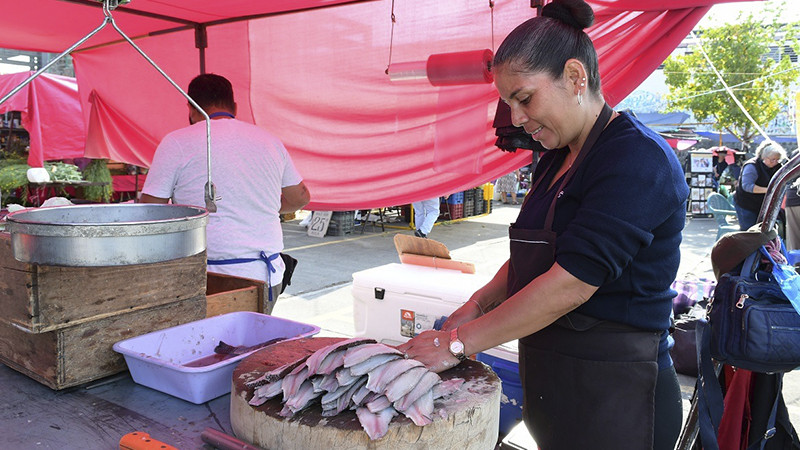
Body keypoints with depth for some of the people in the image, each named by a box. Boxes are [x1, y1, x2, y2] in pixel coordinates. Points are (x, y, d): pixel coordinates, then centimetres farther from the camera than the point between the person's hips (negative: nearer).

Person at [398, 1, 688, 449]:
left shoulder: (638, 160, -18)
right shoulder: (557, 159, 10)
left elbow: (569, 285, -24)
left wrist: (457, 343, -18)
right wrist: (479, 304, -2)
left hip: (613, 397, -7)